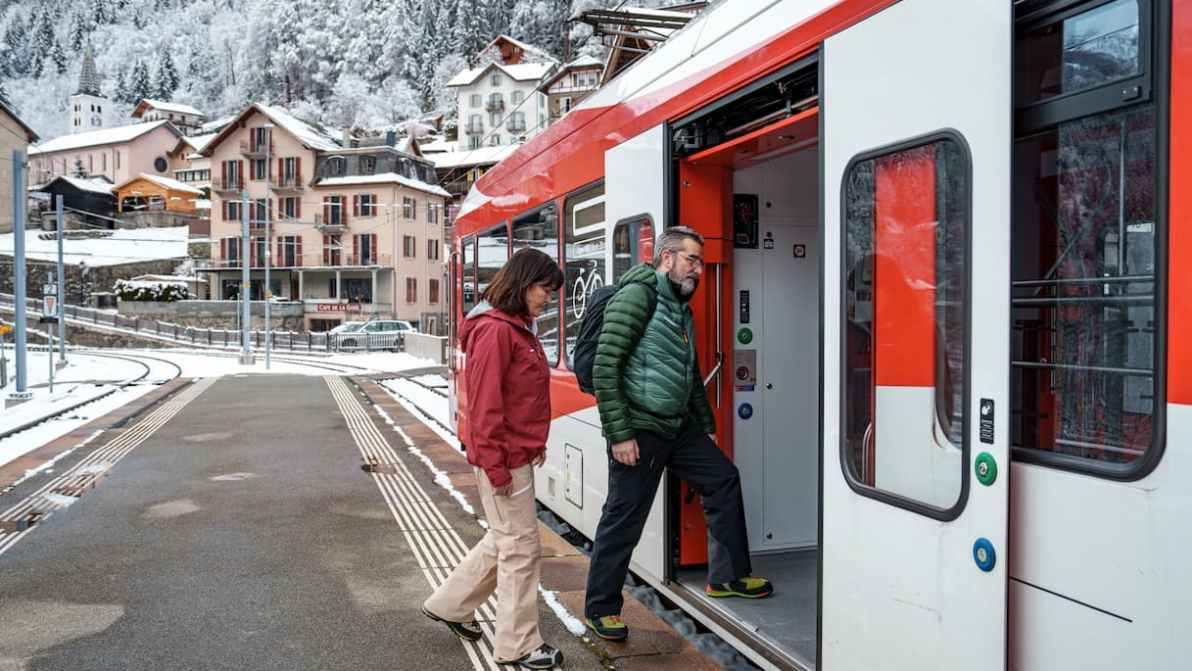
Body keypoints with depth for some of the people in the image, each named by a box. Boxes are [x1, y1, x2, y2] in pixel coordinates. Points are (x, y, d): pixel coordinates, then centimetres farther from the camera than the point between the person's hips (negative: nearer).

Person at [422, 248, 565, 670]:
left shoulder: (519, 329, 12)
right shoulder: (495, 330, -18)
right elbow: (484, 404, -22)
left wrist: (534, 443, 16)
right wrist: (495, 467, -21)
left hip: (518, 453, 10)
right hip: (504, 457, -10)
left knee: (505, 538, 20)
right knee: (521, 545, 0)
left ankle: (450, 605, 35)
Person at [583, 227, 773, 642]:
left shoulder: (681, 309, 16)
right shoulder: (638, 295, -12)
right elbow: (605, 367, -19)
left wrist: (708, 427, 24)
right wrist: (619, 434, -20)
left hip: (677, 426, 9)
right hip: (639, 431, -9)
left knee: (724, 480, 13)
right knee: (623, 520, -1)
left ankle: (727, 577, 28)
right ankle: (601, 608, 16)